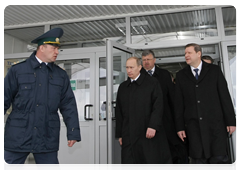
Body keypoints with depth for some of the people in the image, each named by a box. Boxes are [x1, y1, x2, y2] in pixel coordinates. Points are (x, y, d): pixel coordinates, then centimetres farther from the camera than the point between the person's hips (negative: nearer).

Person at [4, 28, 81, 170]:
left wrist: (73, 132, 3)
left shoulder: (61, 75, 9)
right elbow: (5, 100, 2)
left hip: (47, 139, 2)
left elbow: (68, 105, 8)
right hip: (18, 136, -1)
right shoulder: (18, 70, 2)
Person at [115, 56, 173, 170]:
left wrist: (153, 126, -15)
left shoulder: (152, 83, 2)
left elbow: (158, 107, -5)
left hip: (148, 135, -3)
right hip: (129, 137, 4)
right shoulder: (122, 87, 14)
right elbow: (119, 112, 15)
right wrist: (119, 134, 12)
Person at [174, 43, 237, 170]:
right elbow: (179, 102, 7)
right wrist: (180, 126, 2)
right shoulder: (181, 75, 10)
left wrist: (231, 121, -1)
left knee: (219, 159, -2)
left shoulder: (214, 70, 8)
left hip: (215, 123, -1)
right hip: (193, 125, 1)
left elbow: (225, 96, 5)